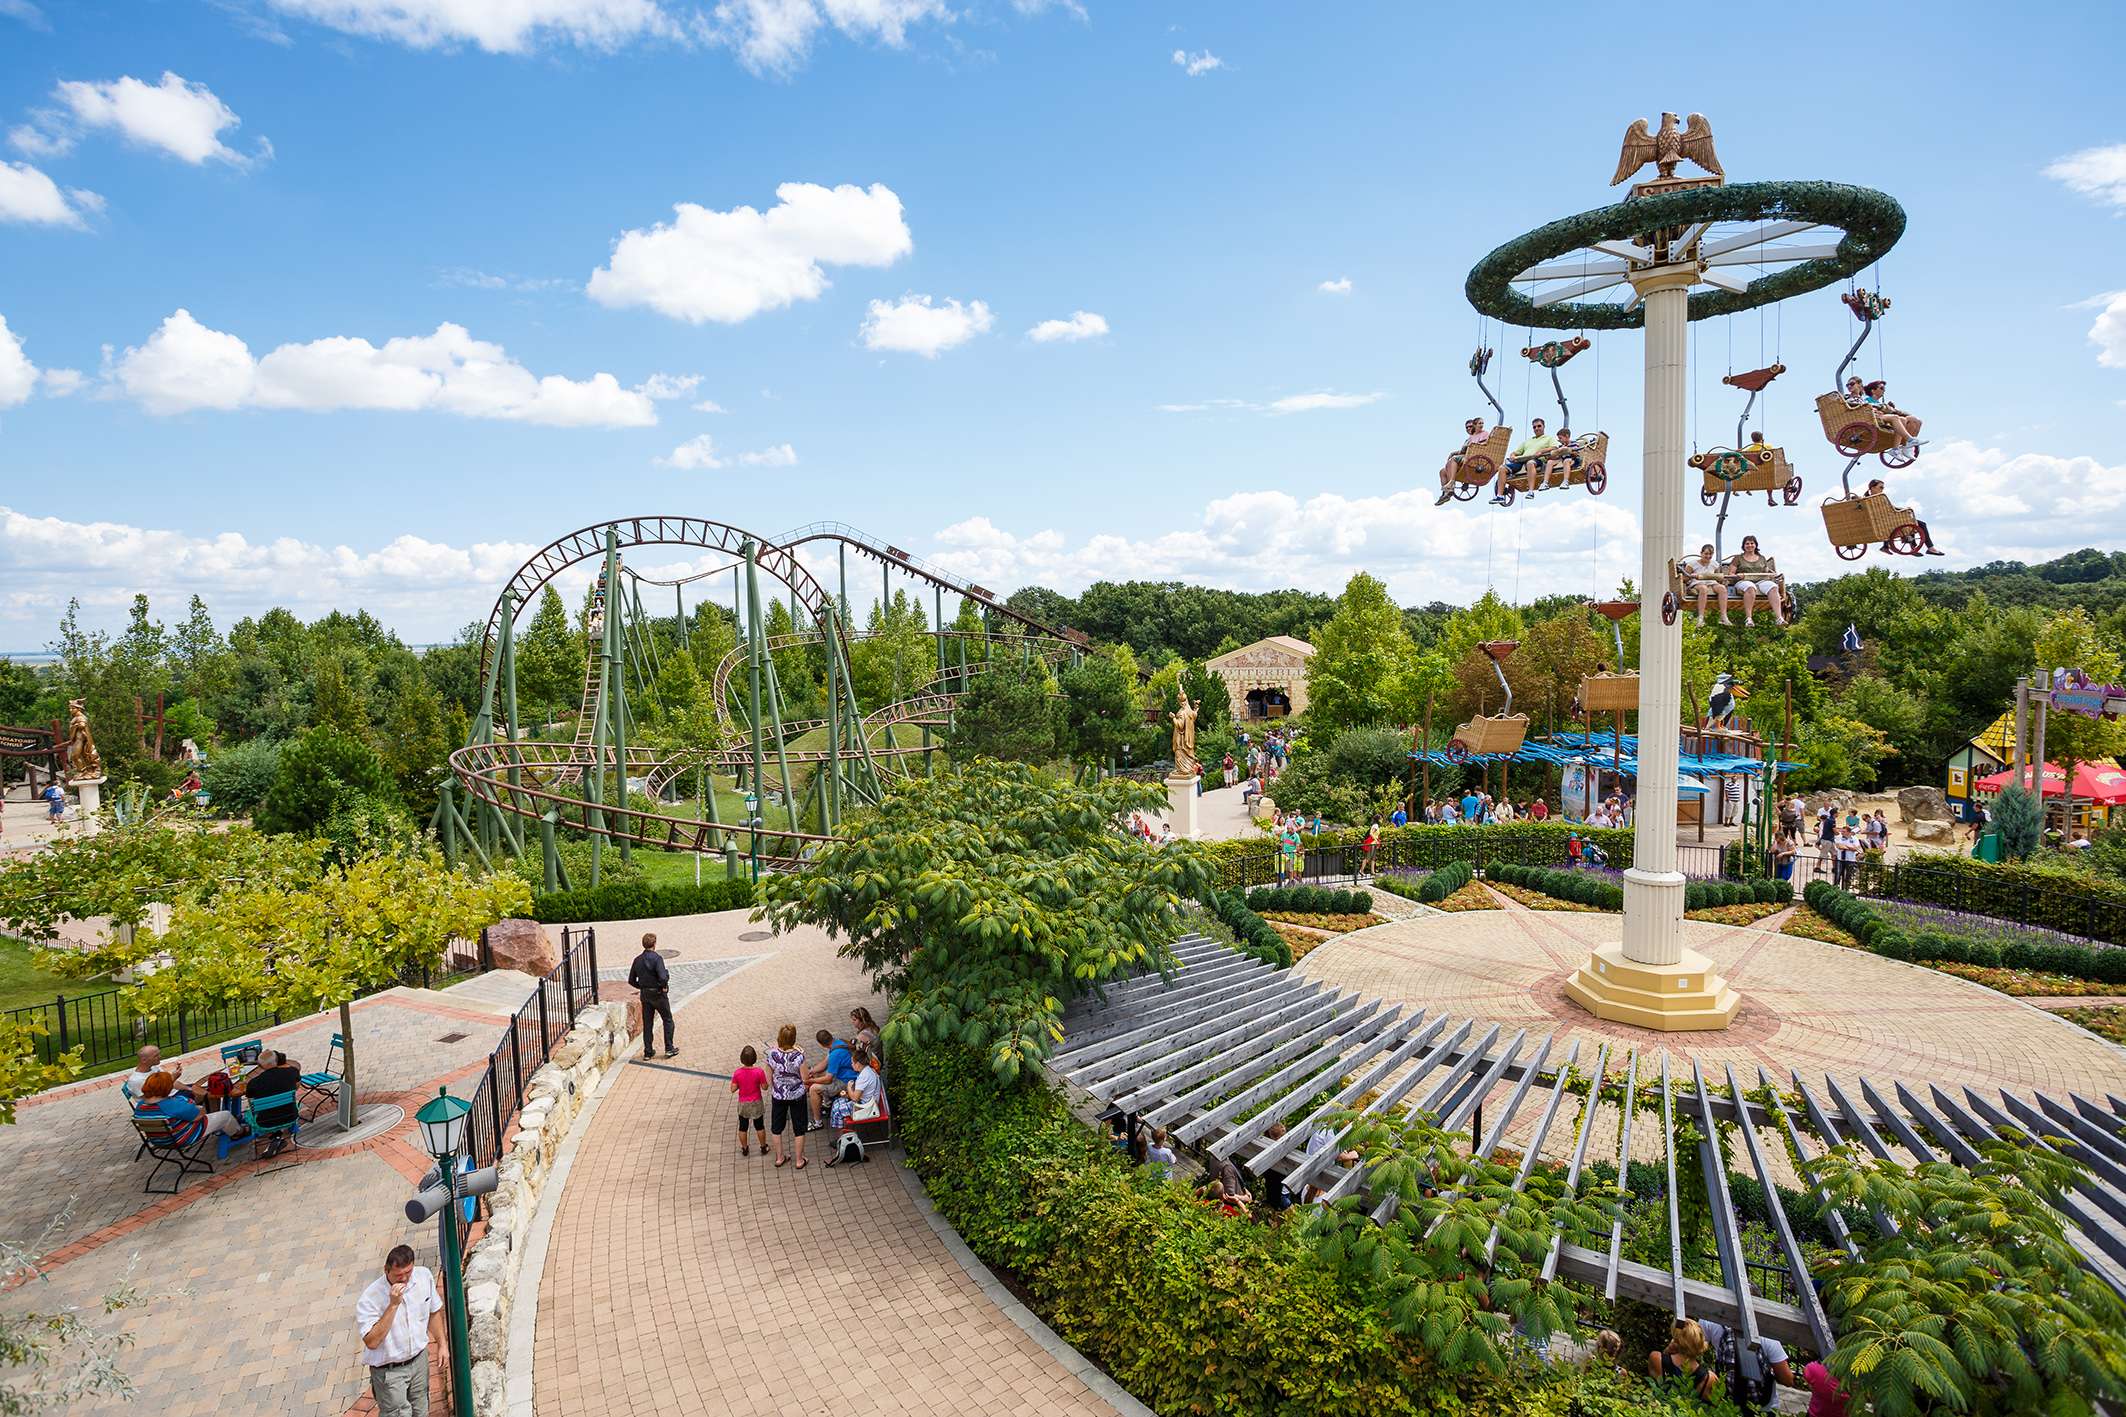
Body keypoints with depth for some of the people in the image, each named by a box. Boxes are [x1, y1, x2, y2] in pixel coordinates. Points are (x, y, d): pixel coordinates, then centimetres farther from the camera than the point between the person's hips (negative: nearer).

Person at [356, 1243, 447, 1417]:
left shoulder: (424, 1276, -14)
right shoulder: (369, 1299, -27)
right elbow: (371, 1342, -31)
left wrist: (441, 1343, 5)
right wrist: (393, 1305, -37)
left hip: (419, 1358, 5)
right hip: (389, 1370, -5)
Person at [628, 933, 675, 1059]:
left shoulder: (637, 960, 1)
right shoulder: (657, 958, -18)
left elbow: (631, 981, 6)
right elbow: (663, 977, -28)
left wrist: (642, 987, 16)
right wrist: (664, 986, -9)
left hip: (645, 995, 5)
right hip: (658, 994, -5)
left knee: (647, 1023, 12)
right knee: (668, 1020, 10)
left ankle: (648, 1051, 15)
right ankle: (669, 1048, 11)